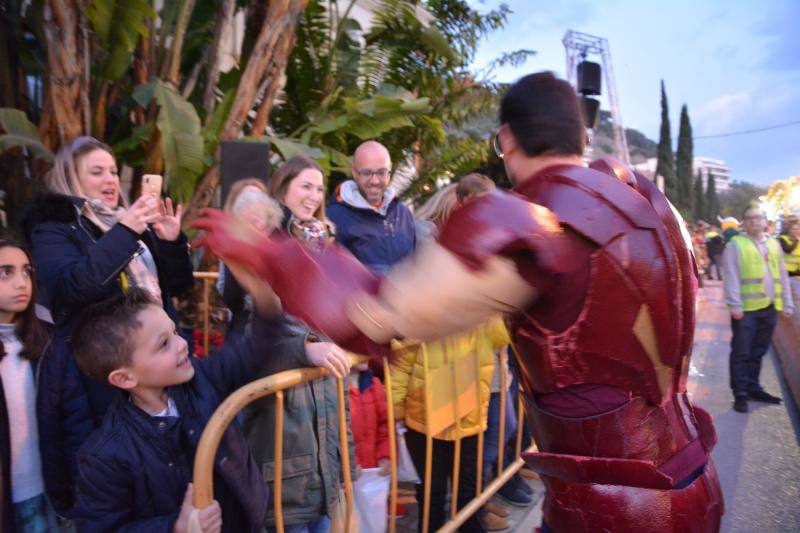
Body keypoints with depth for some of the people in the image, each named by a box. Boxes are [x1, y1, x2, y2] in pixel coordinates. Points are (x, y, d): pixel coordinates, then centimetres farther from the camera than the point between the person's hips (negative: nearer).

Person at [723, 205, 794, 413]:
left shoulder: (774, 244, 14)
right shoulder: (736, 244, -3)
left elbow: (782, 276, 16)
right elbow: (731, 277, -9)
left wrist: (787, 303, 11)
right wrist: (735, 305, -15)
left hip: (769, 308, 5)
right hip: (746, 308, -5)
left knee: (758, 352, 14)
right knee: (742, 353, 0)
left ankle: (753, 388, 26)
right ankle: (740, 394, 6)